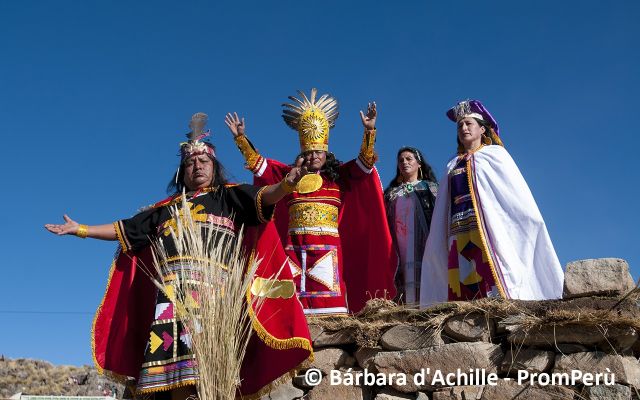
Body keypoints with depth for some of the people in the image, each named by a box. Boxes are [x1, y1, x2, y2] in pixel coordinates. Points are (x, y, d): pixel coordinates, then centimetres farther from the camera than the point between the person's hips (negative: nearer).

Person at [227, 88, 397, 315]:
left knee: (328, 292, -10)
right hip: (294, 247, 2)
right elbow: (257, 163, 18)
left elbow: (364, 162, 1)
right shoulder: (288, 175, 17)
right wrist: (241, 138, 12)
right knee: (295, 294, -5)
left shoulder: (339, 176, 12)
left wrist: (369, 131, -12)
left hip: (327, 247, -2)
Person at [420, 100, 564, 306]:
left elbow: (517, 191, 2)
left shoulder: (494, 154, 11)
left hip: (488, 227, -4)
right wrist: (436, 241, 16)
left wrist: (532, 220, -9)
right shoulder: (453, 165, 23)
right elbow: (442, 211, 21)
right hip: (460, 235, 4)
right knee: (463, 290, -5)